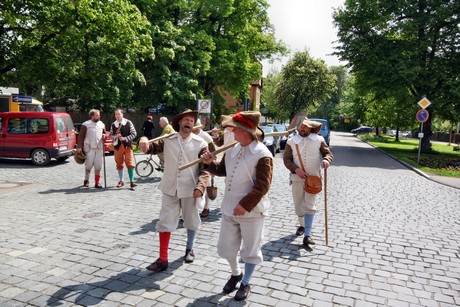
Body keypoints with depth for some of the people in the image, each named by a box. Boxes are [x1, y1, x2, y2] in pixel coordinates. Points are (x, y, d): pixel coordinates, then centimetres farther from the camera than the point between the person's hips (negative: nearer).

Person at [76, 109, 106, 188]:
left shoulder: (102, 124, 12)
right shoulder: (86, 124, -1)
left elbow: (104, 133, 25)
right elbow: (81, 136, -2)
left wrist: (104, 136, 1)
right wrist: (79, 147, -9)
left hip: (99, 148, 4)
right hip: (89, 148, -4)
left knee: (98, 166, 2)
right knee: (89, 165, 1)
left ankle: (97, 182, 10)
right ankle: (86, 180, 22)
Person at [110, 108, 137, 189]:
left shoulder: (128, 123, -2)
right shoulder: (113, 125, 6)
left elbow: (134, 133, -4)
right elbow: (111, 135, 11)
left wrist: (125, 138, -14)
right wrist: (115, 137, -11)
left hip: (127, 145, -3)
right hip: (117, 146, 3)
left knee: (130, 164, -8)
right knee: (119, 164, 10)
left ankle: (132, 182, -5)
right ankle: (121, 181, 22)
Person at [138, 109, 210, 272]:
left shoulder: (200, 143, -5)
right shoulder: (168, 139, 1)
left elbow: (205, 168, -8)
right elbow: (152, 147, -5)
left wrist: (200, 186, -22)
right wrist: (144, 142, -29)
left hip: (190, 189, -1)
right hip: (170, 189, 1)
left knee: (191, 221, 16)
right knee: (165, 222, 5)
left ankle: (189, 249, 41)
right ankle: (163, 259, 15)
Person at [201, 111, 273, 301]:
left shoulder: (262, 154, -18)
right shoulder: (232, 150, 3)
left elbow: (262, 186, -21)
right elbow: (222, 170, 17)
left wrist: (245, 205, -23)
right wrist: (210, 163, -3)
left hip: (251, 211, -7)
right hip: (229, 208, 7)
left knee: (250, 249, 12)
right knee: (225, 246, 17)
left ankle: (246, 283, 33)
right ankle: (235, 274, 44)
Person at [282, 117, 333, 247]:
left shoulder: (318, 140, 0)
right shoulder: (291, 141, -1)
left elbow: (328, 153, 3)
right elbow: (286, 159, -2)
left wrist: (326, 159, -21)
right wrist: (296, 169, -17)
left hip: (313, 178, -1)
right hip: (297, 178, 1)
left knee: (310, 206, -6)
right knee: (298, 204, 12)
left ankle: (307, 234, -5)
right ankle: (302, 226, 37)